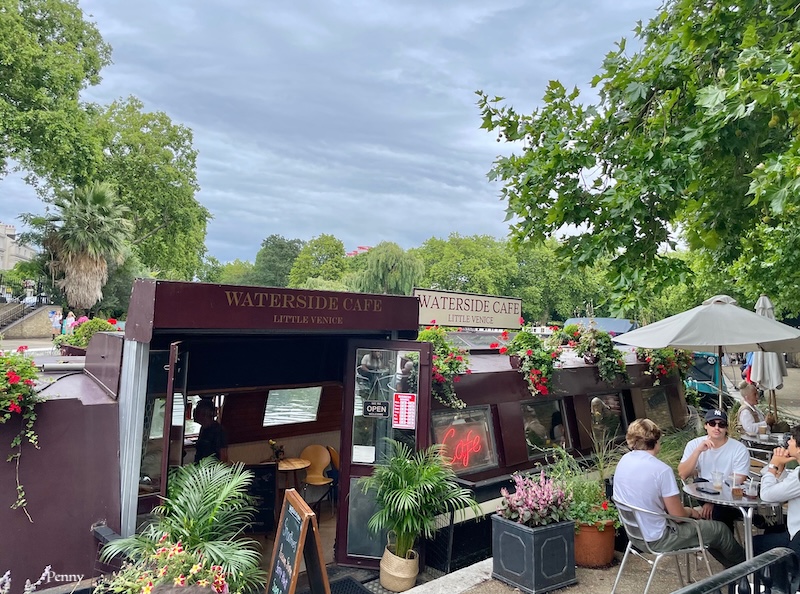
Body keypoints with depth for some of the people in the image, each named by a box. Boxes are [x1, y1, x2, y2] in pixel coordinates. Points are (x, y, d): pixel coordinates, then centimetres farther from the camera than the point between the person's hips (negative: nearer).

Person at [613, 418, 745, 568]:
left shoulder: (623, 461, -3)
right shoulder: (662, 470, -26)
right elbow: (678, 514, -18)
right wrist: (691, 511, 5)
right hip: (656, 540, -7)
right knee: (719, 530, 15)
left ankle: (730, 563, 46)